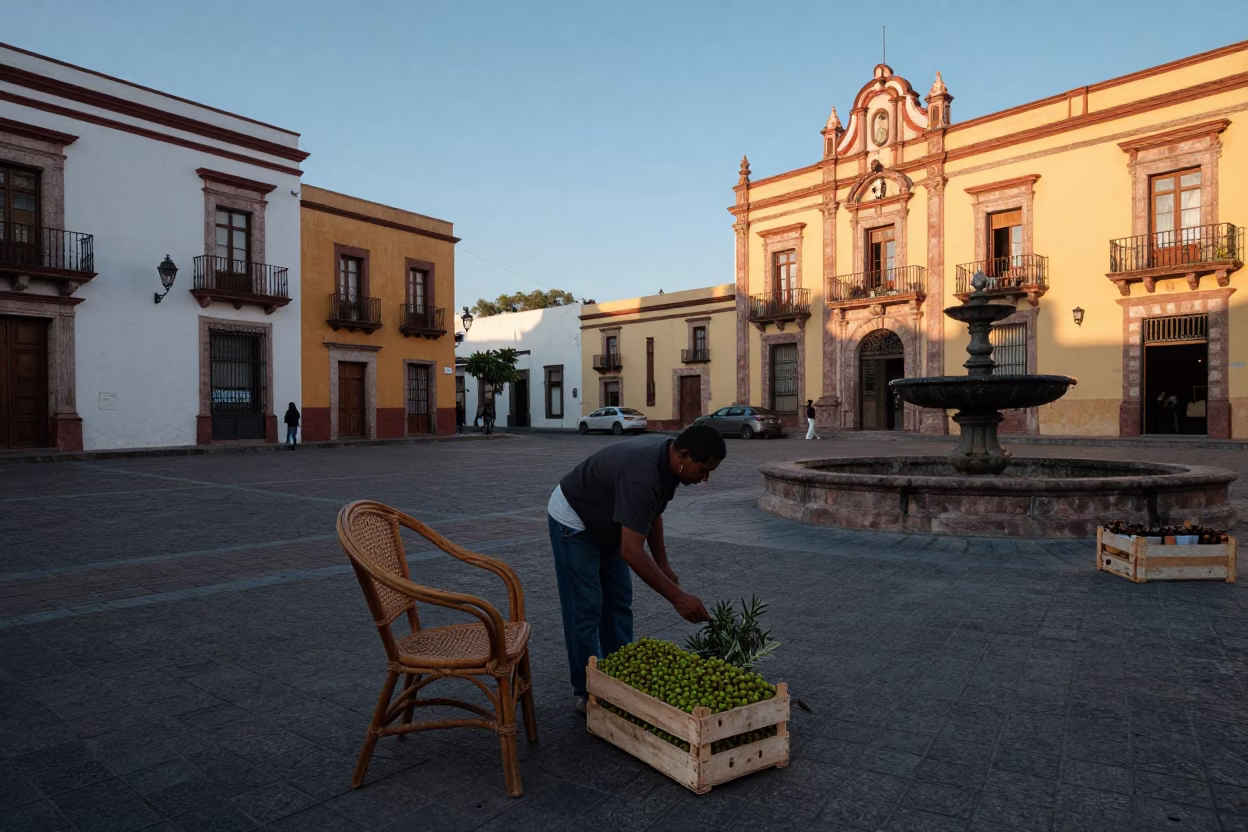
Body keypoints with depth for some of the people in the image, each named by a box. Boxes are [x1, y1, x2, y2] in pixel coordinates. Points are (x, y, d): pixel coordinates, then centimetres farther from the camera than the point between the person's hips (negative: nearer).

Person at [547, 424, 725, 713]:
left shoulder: (667, 460, -10)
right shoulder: (641, 475, -38)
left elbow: (652, 513, 7)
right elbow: (631, 552, -40)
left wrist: (663, 563, 3)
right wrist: (677, 597, -36)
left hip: (605, 523, 9)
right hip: (573, 521, -9)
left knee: (619, 603, 11)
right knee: (586, 608, -3)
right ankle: (587, 693, 10)